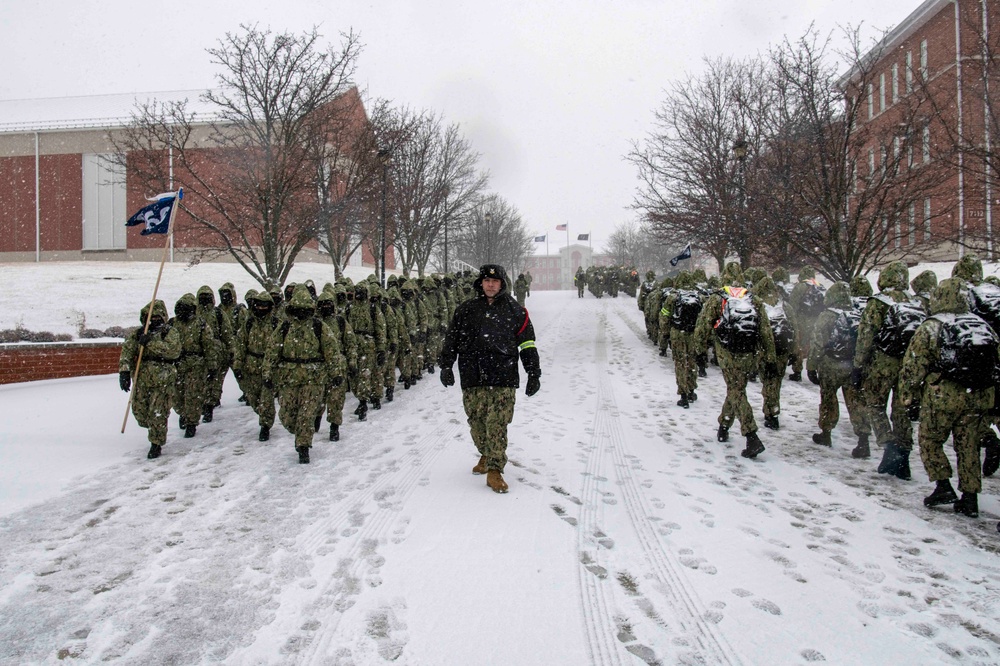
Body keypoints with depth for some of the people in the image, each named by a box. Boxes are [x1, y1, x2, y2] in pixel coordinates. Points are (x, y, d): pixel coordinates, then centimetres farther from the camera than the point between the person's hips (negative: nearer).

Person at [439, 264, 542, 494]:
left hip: (503, 379, -2)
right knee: (477, 422, 8)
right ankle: (485, 455, 32)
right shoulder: (466, 310, 10)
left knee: (497, 425, -8)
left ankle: (494, 470, -1)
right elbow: (452, 339, 14)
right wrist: (446, 366, 7)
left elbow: (528, 345, 9)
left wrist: (534, 374, 6)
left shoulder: (515, 311, 7)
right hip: (472, 379, 3)